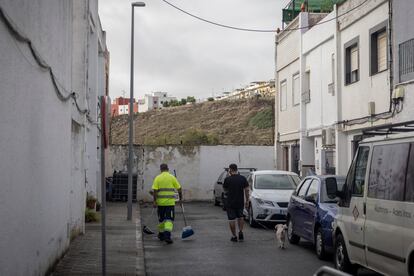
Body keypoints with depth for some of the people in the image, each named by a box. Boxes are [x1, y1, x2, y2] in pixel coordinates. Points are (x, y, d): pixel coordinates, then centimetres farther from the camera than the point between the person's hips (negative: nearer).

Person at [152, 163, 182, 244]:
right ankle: (167, 235, -20)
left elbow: (155, 191, -7)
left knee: (161, 219, 16)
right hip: (170, 202, -1)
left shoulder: (157, 178, 1)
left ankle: (161, 235, 29)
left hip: (160, 202, 1)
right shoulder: (172, 177, 2)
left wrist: (155, 201, -5)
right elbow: (179, 189, 3)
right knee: (169, 219, -3)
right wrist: (180, 197, 17)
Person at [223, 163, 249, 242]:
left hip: (230, 203, -3)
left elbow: (225, 190, 5)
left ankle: (234, 236, 9)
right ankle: (240, 232, 7)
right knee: (240, 217, 22)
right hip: (240, 202, 3)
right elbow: (246, 190, -1)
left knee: (232, 219, 6)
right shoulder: (243, 178, -2)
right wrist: (247, 201, 7)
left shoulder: (228, 179, -10)